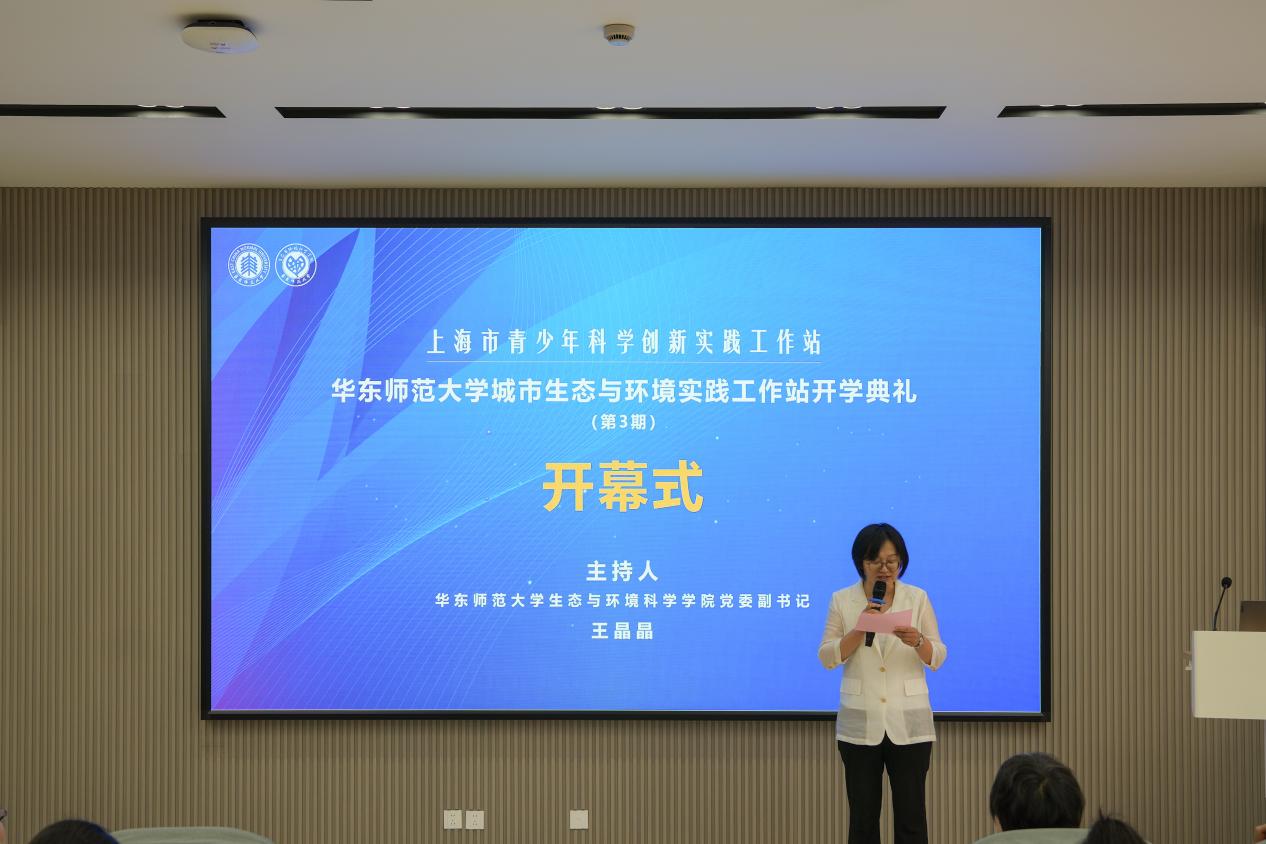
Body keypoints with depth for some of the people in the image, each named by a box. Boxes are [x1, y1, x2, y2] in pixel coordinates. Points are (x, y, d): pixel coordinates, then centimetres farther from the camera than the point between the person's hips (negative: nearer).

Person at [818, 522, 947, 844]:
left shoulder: (917, 598, 3)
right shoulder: (842, 600, 3)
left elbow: (937, 658, 0)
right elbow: (827, 657, -2)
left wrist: (917, 641, -21)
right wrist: (860, 629, -16)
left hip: (908, 723, 0)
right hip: (860, 724, 0)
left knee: (911, 817, 0)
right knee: (862, 818, 5)